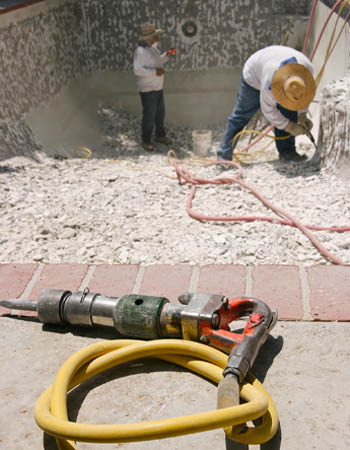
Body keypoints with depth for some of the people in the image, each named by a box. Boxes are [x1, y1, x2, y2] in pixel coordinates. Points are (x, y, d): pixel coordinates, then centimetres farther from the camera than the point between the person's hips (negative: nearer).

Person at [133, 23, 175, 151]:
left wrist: (167, 55, 7)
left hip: (158, 87, 9)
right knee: (149, 115, -2)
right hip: (147, 89, -9)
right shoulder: (141, 51, -20)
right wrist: (155, 72, -27)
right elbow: (137, 70, -27)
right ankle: (146, 141, 12)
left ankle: (160, 135, 35)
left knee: (160, 112, 18)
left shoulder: (153, 48, 8)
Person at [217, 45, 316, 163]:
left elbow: (305, 93, -8)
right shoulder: (269, 84, -45)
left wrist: (302, 115, -11)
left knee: (290, 113, -8)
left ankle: (287, 151, 1)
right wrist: (289, 127, -23)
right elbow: (269, 111, -28)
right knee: (241, 115, -3)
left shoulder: (307, 68, -31)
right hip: (254, 77, -5)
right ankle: (224, 154, 3)